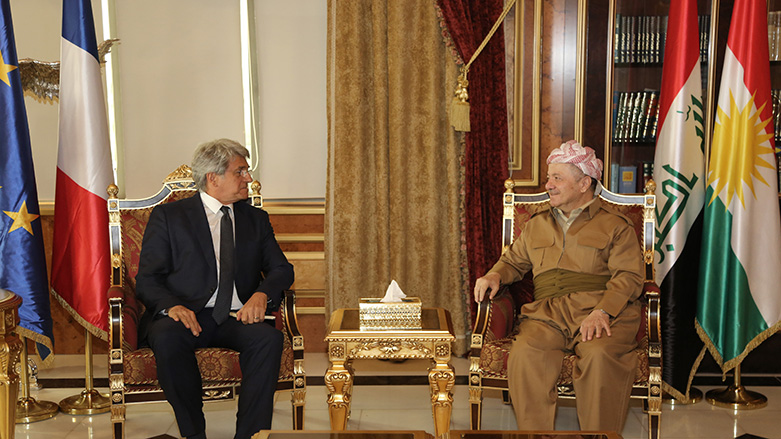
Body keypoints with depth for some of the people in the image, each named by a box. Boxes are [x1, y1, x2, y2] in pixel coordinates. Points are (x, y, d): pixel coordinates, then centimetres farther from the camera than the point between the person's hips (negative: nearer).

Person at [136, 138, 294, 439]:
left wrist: (261, 294, -12)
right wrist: (172, 306, -21)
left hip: (236, 318, 2)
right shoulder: (168, 217, 8)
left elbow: (281, 269, 12)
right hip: (187, 316, -2)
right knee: (168, 337, -36)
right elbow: (147, 280, 2)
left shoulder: (256, 220, 19)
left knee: (268, 338, -30)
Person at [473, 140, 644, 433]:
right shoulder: (536, 225, 29)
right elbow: (514, 261, 36)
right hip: (547, 312, 3)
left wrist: (602, 311, -17)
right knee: (525, 354, -31)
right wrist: (495, 276, 11)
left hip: (598, 311, -3)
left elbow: (628, 277, 2)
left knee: (599, 356, -36)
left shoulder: (615, 226, 13)